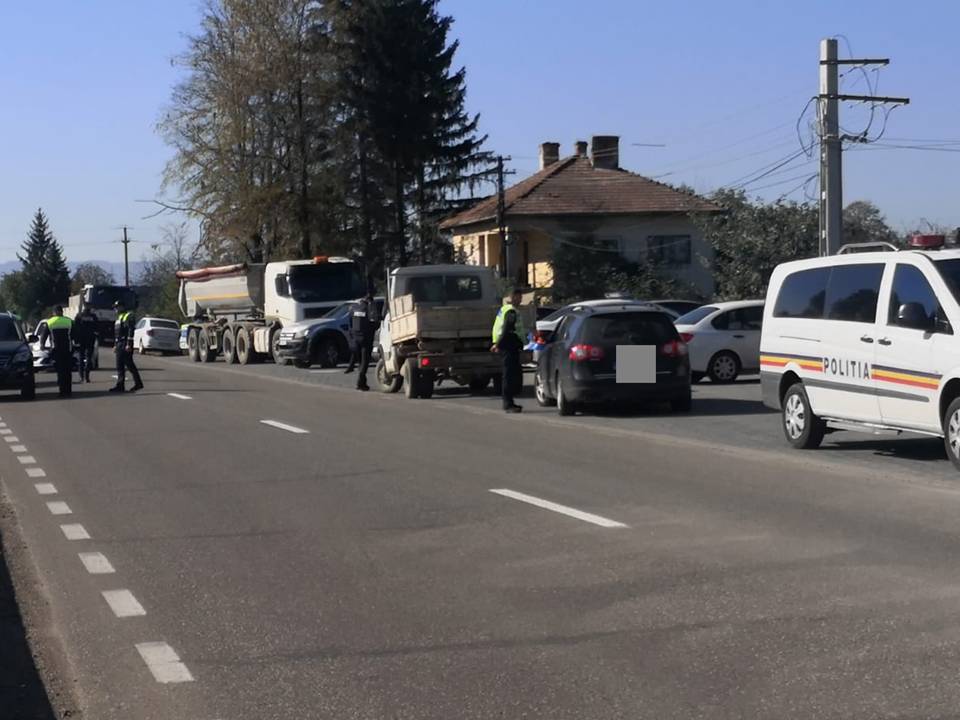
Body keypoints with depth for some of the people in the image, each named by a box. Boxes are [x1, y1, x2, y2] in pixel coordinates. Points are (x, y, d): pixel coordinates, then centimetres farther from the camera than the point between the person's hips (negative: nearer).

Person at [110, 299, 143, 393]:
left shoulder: (129, 316, -8)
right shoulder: (119, 317, 22)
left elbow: (130, 330, -18)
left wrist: (129, 344, -23)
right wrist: (115, 345, 22)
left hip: (126, 345, -10)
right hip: (119, 345, 10)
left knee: (129, 364, -9)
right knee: (120, 366, 6)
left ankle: (138, 383, -2)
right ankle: (120, 385, 5)